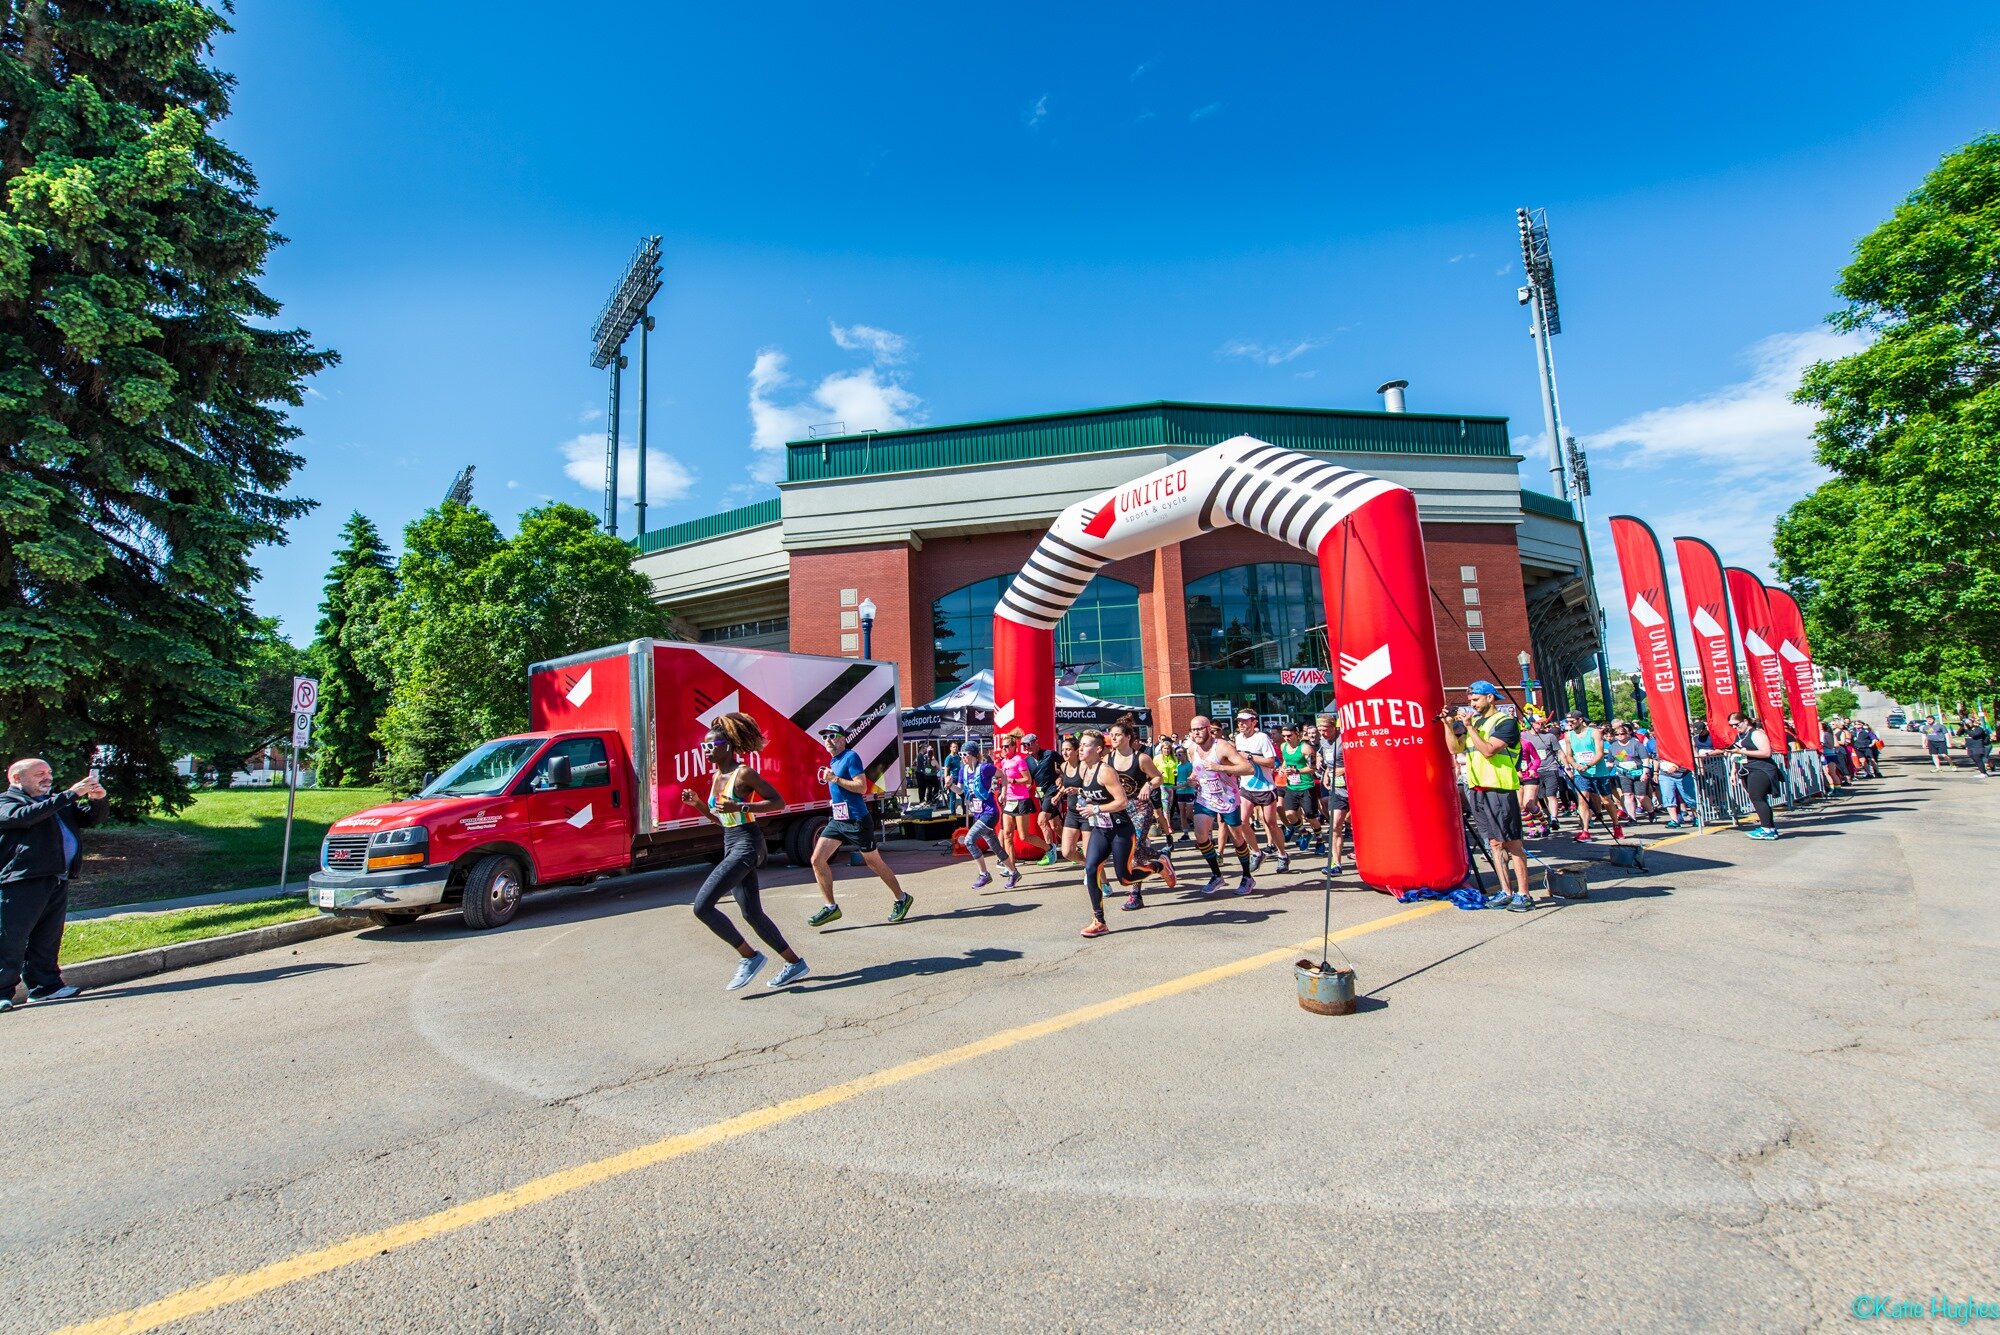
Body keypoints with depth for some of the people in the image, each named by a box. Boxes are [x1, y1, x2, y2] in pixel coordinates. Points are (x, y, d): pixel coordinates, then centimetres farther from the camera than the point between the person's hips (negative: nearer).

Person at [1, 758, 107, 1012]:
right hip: (22, 883, -7)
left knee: (48, 939, 12)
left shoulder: (58, 802, 22)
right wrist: (70, 794, -26)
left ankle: (45, 985, 18)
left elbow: (91, 818, 19)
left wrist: (98, 800, -3)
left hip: (58, 882, 7)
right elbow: (26, 816, -21)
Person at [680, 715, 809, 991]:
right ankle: (795, 963, 23)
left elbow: (778, 802, -15)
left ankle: (750, 957, -2)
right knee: (752, 914, 11)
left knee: (702, 905, -14)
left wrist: (739, 807, -23)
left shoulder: (744, 773, -12)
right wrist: (697, 803, 5)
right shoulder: (716, 776, 12)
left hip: (746, 844, -9)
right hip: (731, 845, 9)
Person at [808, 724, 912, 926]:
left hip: (857, 821, -8)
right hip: (838, 820, 8)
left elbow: (862, 787, -22)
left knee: (874, 862, 4)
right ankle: (830, 907, 6)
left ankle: (902, 899, 21)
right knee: (817, 860, -2)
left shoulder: (851, 757, -13)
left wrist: (835, 779, -21)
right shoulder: (833, 761, 13)